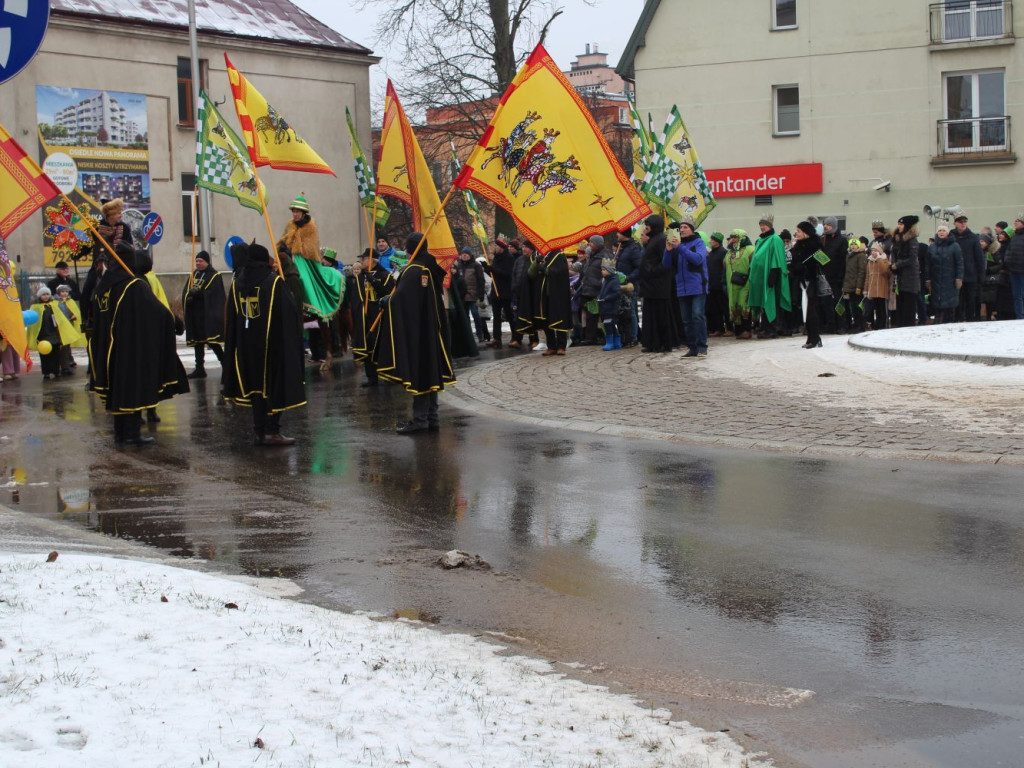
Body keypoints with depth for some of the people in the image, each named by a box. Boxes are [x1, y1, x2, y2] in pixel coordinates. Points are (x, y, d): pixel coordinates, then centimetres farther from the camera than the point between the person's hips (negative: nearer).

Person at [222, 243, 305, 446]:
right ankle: (272, 431, -1)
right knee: (274, 383, 3)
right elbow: (289, 313, -10)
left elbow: (230, 319, 6)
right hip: (274, 343, -4)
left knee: (256, 384, 12)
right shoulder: (274, 282, -10)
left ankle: (259, 431, 12)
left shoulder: (237, 284, 2)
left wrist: (235, 346, 14)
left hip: (246, 344, 4)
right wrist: (292, 342, 0)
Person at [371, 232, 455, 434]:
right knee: (429, 370, 11)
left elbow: (398, 298, -23)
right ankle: (432, 417, 15)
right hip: (431, 331, 8)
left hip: (413, 330, -8)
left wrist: (386, 300, -2)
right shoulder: (433, 269, 7)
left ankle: (420, 419, -4)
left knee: (417, 372, -5)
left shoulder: (412, 270, -16)